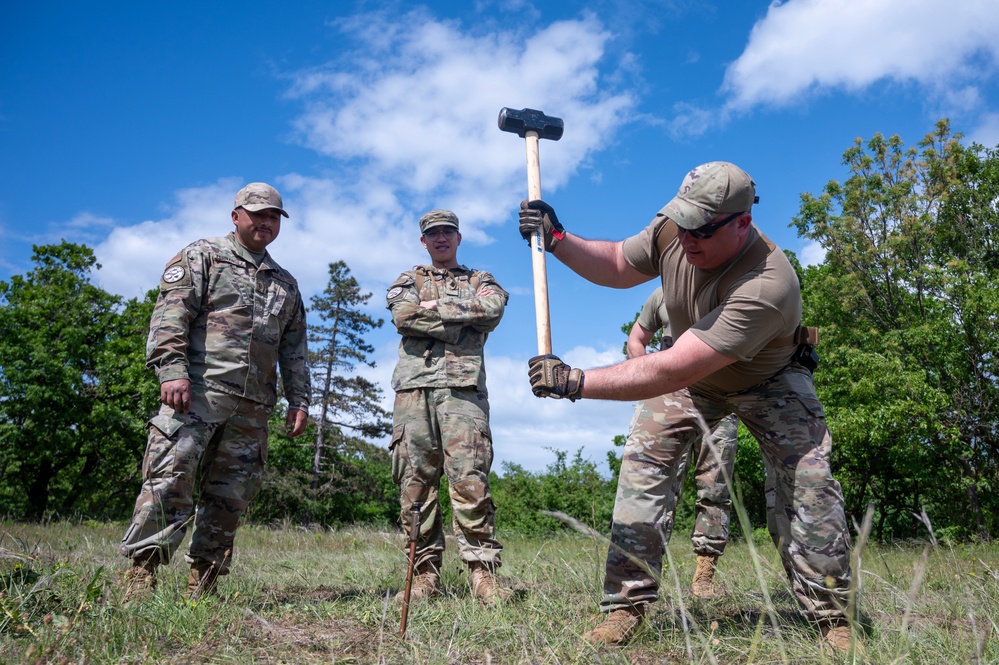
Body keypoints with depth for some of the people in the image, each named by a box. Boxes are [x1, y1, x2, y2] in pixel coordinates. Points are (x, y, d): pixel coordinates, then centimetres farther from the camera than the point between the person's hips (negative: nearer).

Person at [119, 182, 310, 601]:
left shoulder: (285, 284, 24)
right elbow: (171, 313, -4)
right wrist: (172, 369, -18)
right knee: (170, 479, -11)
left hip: (253, 407, 5)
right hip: (198, 390, -5)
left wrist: (298, 400, 13)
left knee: (229, 495, 5)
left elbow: (295, 349, 22)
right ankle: (141, 574, -5)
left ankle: (202, 583, 13)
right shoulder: (202, 257, 9)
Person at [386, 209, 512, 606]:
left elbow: (492, 309, -1)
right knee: (415, 483, -2)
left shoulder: (481, 281, 24)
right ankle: (424, 574, 5)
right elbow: (404, 315, 1)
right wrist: (460, 323, -1)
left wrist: (436, 307, 0)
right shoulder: (407, 281, 24)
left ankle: (483, 572, -8)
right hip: (414, 387, 2)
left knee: (470, 480, -11)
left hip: (463, 387, -1)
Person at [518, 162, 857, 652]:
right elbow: (617, 266, -3)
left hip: (770, 382, -4)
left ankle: (830, 618, 6)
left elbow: (672, 371, -46)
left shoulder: (768, 285, -43)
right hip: (690, 377, 4)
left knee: (809, 481, -16)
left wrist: (575, 382, -46)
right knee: (640, 464, -10)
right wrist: (557, 239, -19)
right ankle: (626, 605, 0)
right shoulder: (670, 230, -25)